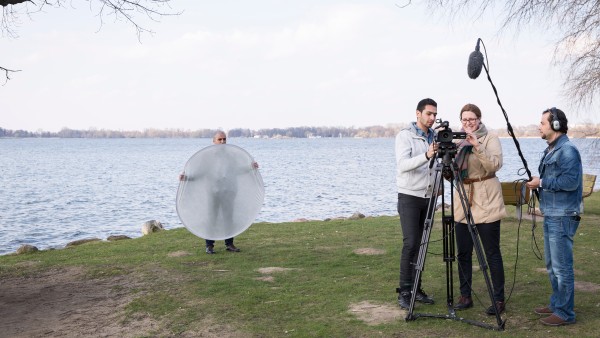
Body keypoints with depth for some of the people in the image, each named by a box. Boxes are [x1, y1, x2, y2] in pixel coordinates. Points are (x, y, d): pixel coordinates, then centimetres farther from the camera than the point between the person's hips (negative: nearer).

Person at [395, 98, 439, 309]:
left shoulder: (435, 137, 12)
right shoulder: (405, 136, -7)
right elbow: (403, 164, -23)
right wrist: (426, 156, -36)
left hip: (428, 197, 6)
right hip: (409, 196, -6)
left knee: (422, 245, 6)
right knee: (410, 244, -12)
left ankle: (416, 289, 14)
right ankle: (404, 292, -6)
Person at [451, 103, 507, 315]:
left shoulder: (490, 139, -1)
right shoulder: (457, 141, 13)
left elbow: (495, 165, -19)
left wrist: (477, 146, -28)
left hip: (486, 203, -5)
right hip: (462, 203, 5)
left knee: (492, 253, -1)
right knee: (462, 253, 7)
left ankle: (498, 300, 6)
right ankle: (465, 296, 18)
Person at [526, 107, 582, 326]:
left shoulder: (568, 151, -15)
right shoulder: (551, 150, 16)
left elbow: (570, 182, -24)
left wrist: (542, 182, -16)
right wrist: (537, 183, 7)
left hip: (563, 217, -10)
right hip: (551, 216, 10)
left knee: (562, 267, -5)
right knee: (552, 265, 17)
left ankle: (565, 313, 3)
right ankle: (556, 305, 28)